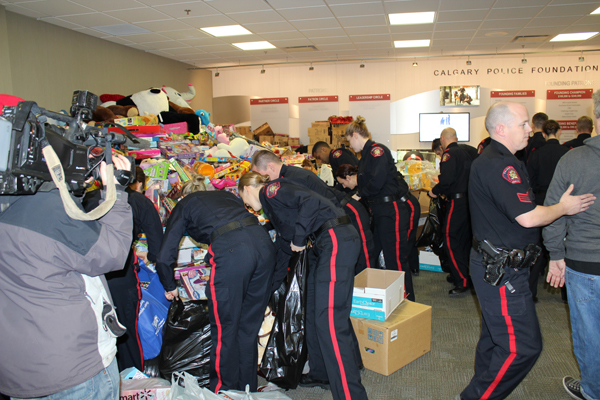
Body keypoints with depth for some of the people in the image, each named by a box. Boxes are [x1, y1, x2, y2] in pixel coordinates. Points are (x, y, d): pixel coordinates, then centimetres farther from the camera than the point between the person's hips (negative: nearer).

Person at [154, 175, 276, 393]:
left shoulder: (184, 205, 21)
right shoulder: (225, 195, 34)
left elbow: (164, 258, 14)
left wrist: (170, 287, 32)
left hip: (230, 252, -5)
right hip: (263, 242, 6)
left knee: (225, 331, 12)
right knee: (249, 328, 19)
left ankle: (224, 392, 26)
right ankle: (248, 388, 33)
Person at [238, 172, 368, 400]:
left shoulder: (270, 190, -3)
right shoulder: (271, 204, 25)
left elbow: (310, 202, -19)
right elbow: (286, 241, 32)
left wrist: (299, 238, -10)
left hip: (336, 240, -10)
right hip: (322, 245, 10)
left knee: (329, 320, -12)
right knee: (314, 313, 15)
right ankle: (321, 374, 29)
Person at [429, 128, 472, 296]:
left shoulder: (449, 154, -10)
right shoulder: (466, 153, 15)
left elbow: (447, 179, -22)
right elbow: (470, 177, 18)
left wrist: (435, 191, -5)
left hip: (457, 201, -9)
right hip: (469, 199, 9)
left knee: (450, 240, -6)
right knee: (464, 239, 16)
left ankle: (462, 281, -8)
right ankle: (465, 275, 27)